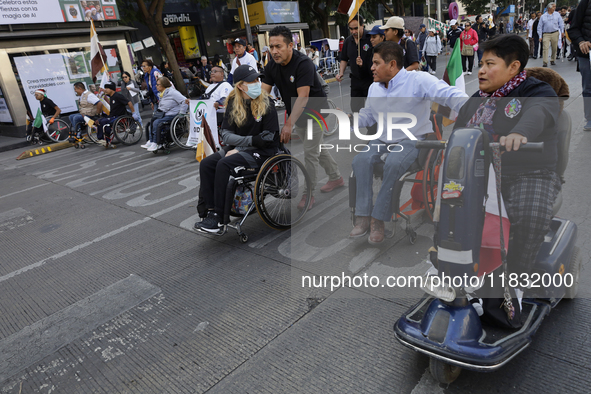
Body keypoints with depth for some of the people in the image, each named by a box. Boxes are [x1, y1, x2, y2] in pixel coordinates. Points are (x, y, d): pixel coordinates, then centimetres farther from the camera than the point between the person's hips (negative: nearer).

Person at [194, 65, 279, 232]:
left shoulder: (266, 104, -9)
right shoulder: (233, 103, 4)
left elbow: (269, 138, -12)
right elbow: (225, 133, -1)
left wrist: (239, 149, -14)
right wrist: (251, 140, -18)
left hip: (260, 152, -5)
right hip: (236, 148, 6)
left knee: (224, 165, -28)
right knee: (206, 164, -15)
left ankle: (218, 217, -20)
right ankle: (210, 210, -13)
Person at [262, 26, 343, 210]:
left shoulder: (303, 63, -27)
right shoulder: (271, 67, -7)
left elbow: (303, 97, -34)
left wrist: (288, 124, -42)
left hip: (315, 113, -7)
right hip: (297, 115, 7)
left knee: (310, 153, -6)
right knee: (316, 149, 18)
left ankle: (309, 193, 9)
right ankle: (336, 178, 37)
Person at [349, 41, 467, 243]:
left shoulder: (418, 80, -12)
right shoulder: (374, 88, 11)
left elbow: (450, 95, -23)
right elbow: (367, 115, 24)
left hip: (411, 140, -6)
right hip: (381, 139, 6)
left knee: (393, 163, -36)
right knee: (361, 160, -24)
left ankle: (378, 219, -23)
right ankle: (363, 217, -24)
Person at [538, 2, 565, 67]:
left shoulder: (557, 14, 12)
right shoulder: (543, 16, 6)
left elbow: (561, 23, 13)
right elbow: (540, 27, 6)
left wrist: (562, 31, 1)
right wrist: (540, 36, 0)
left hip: (555, 33, 2)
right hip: (546, 34, -2)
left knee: (555, 48, 5)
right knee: (545, 48, -13)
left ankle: (552, 60, 19)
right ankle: (545, 62, -15)